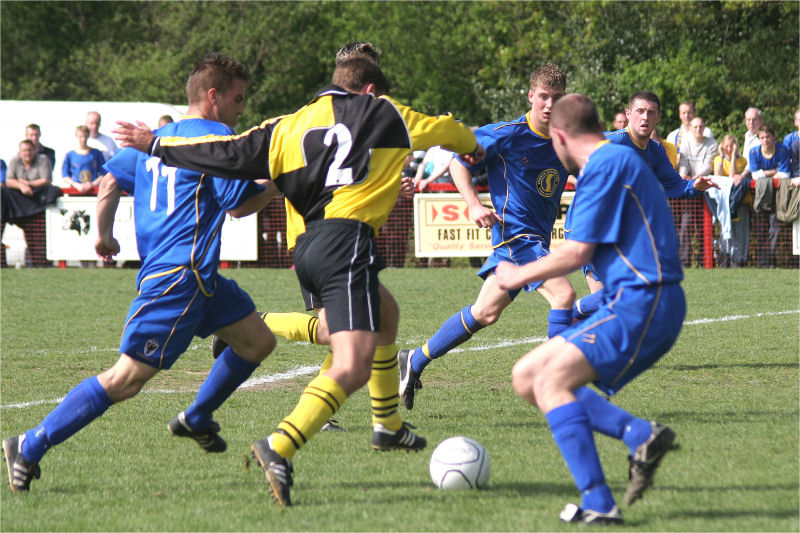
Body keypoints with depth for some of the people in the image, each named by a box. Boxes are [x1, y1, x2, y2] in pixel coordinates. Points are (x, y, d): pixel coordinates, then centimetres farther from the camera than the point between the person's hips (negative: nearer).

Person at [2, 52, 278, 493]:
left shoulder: (158, 137, 16)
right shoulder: (217, 138, -9)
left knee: (257, 341, 18)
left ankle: (195, 419, 33)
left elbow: (111, 180, 11)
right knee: (126, 378, -11)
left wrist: (104, 233, 20)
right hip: (178, 277, -10)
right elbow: (239, 205, -8)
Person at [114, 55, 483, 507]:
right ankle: (279, 448, -37)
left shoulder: (289, 126, 20)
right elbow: (443, 129, 29)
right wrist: (472, 146, 51)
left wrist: (159, 145, 20)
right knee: (353, 368, -17)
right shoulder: (380, 112, 15)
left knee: (386, 315, 32)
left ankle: (390, 427, 40)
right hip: (346, 239, -7)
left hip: (305, 248, 7)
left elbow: (232, 153, 11)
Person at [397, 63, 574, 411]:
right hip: (515, 234, -7)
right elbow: (459, 161, -4)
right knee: (563, 294, -22)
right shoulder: (507, 135, -11)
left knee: (485, 313, 10)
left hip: (537, 238, 7)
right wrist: (474, 205, -16)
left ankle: (415, 360, 24)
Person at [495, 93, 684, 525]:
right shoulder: (616, 159, 21)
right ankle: (640, 434, -4)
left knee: (550, 381, -20)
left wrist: (520, 275, 3)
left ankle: (599, 505, -25)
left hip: (642, 302, -10)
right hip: (631, 302, 10)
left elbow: (577, 252, -12)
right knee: (526, 377, 8)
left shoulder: (606, 164, -10)